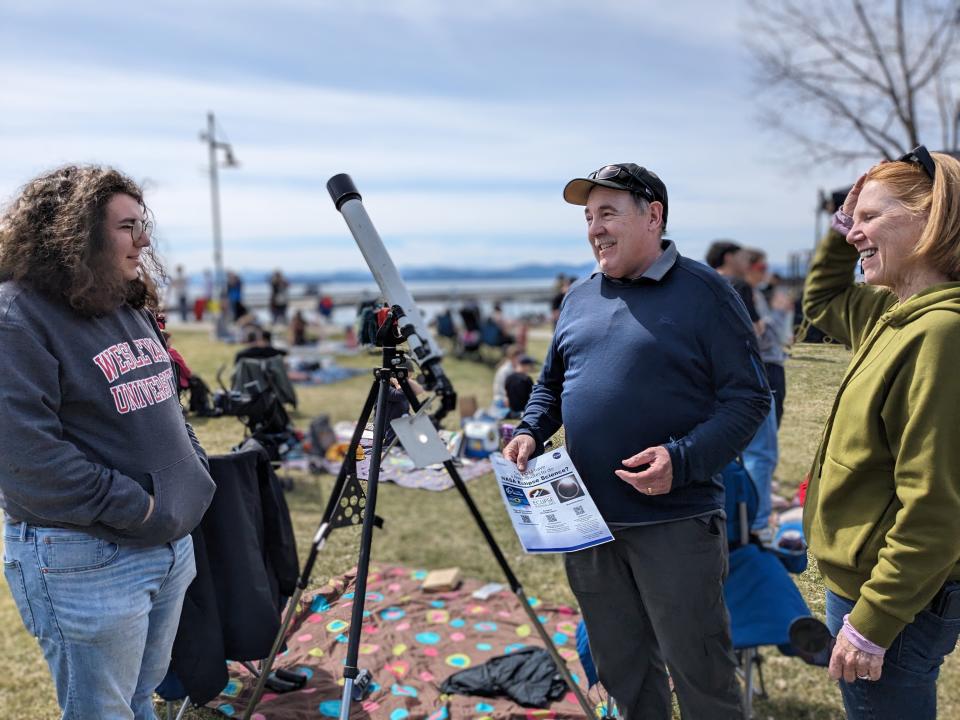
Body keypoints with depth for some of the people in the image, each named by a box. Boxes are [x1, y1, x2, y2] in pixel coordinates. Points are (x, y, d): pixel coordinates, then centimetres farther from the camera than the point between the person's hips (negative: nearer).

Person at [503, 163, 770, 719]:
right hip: (587, 522, 6)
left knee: (701, 672, 7)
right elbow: (551, 384, 20)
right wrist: (531, 431, 0)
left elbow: (748, 398, -11)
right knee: (621, 668, 20)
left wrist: (683, 459, -24)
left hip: (676, 524, -5)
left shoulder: (704, 293, -7)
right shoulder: (580, 296, 11)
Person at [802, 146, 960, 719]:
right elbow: (823, 300, 25)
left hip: (895, 601, -9)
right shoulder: (895, 317, 3)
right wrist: (842, 228, 8)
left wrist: (873, 622, -21)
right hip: (862, 582, 9)